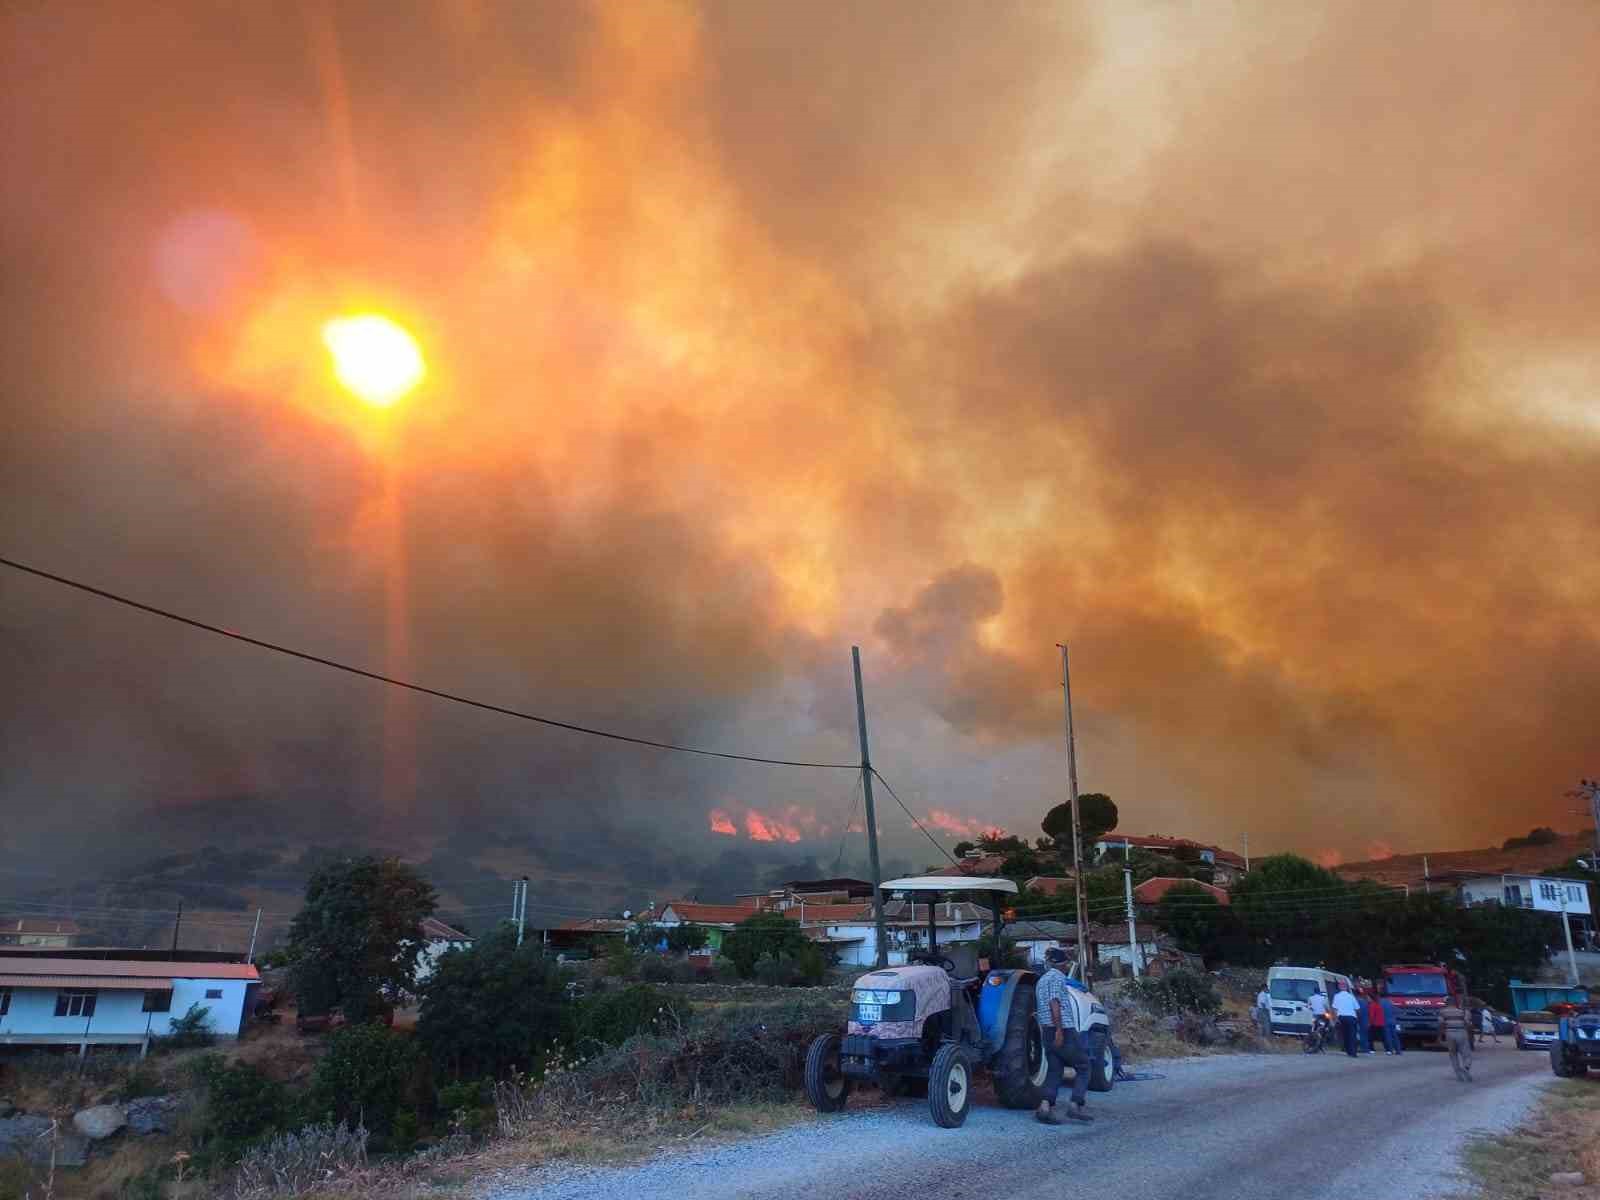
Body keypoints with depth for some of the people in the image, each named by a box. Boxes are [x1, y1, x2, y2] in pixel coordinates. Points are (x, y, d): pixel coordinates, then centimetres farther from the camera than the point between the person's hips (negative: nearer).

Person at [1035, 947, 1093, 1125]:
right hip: (1064, 1030, -8)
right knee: (1083, 1067, 2)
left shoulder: (1041, 981, 19)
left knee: (1054, 1070, 7)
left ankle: (1046, 1105, -7)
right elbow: (1054, 1003, -18)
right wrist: (1059, 1030, -21)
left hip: (1048, 1031, 8)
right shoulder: (1057, 976, -8)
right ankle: (1076, 1105, -7)